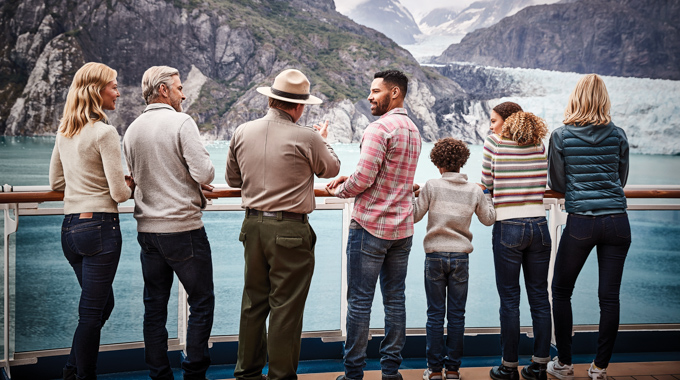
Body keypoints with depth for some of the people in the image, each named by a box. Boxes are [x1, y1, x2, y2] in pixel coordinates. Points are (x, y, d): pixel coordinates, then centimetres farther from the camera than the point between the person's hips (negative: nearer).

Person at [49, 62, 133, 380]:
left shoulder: (64, 132, 10)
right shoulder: (105, 132, -14)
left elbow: (56, 182, 19)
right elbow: (119, 193, -16)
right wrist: (129, 185, 6)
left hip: (70, 227, 8)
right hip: (100, 226, -8)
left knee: (101, 303, 22)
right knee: (92, 311, 2)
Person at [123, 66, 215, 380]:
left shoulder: (132, 130, 9)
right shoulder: (181, 122, -10)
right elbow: (205, 174, -17)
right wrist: (205, 171, 5)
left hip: (148, 230, 6)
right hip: (183, 227, -6)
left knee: (154, 307, 10)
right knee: (201, 302, 5)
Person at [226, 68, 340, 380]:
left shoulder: (242, 133, 1)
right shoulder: (307, 138, -13)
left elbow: (232, 179, 13)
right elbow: (331, 169, 7)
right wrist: (323, 141, 25)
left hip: (253, 225, 5)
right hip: (290, 230, -5)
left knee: (253, 302, 15)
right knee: (285, 307, 3)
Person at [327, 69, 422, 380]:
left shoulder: (380, 128, -14)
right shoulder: (413, 130, 14)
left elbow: (363, 179, -20)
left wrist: (339, 191, -1)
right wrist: (350, 178, 12)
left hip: (370, 226, -8)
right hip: (402, 227, 8)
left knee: (359, 301, -1)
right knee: (395, 300, 10)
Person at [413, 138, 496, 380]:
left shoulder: (432, 186, -5)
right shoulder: (474, 191, 2)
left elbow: (415, 216, 0)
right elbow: (489, 219, 14)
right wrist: (487, 196, 28)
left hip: (435, 255, -1)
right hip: (460, 256, 1)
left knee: (435, 315, 4)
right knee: (457, 315, 7)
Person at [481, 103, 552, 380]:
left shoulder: (494, 142, -4)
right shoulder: (539, 145, 7)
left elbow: (487, 185, 0)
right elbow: (542, 183, 14)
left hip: (508, 228, -4)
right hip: (539, 225, 4)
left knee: (509, 300, 3)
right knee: (539, 298, 9)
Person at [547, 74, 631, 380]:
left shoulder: (561, 136, -1)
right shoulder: (618, 135, 5)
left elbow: (556, 184, 5)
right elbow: (622, 178, 16)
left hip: (580, 223, -2)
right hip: (616, 221, 2)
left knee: (561, 291, 13)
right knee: (609, 296, 7)